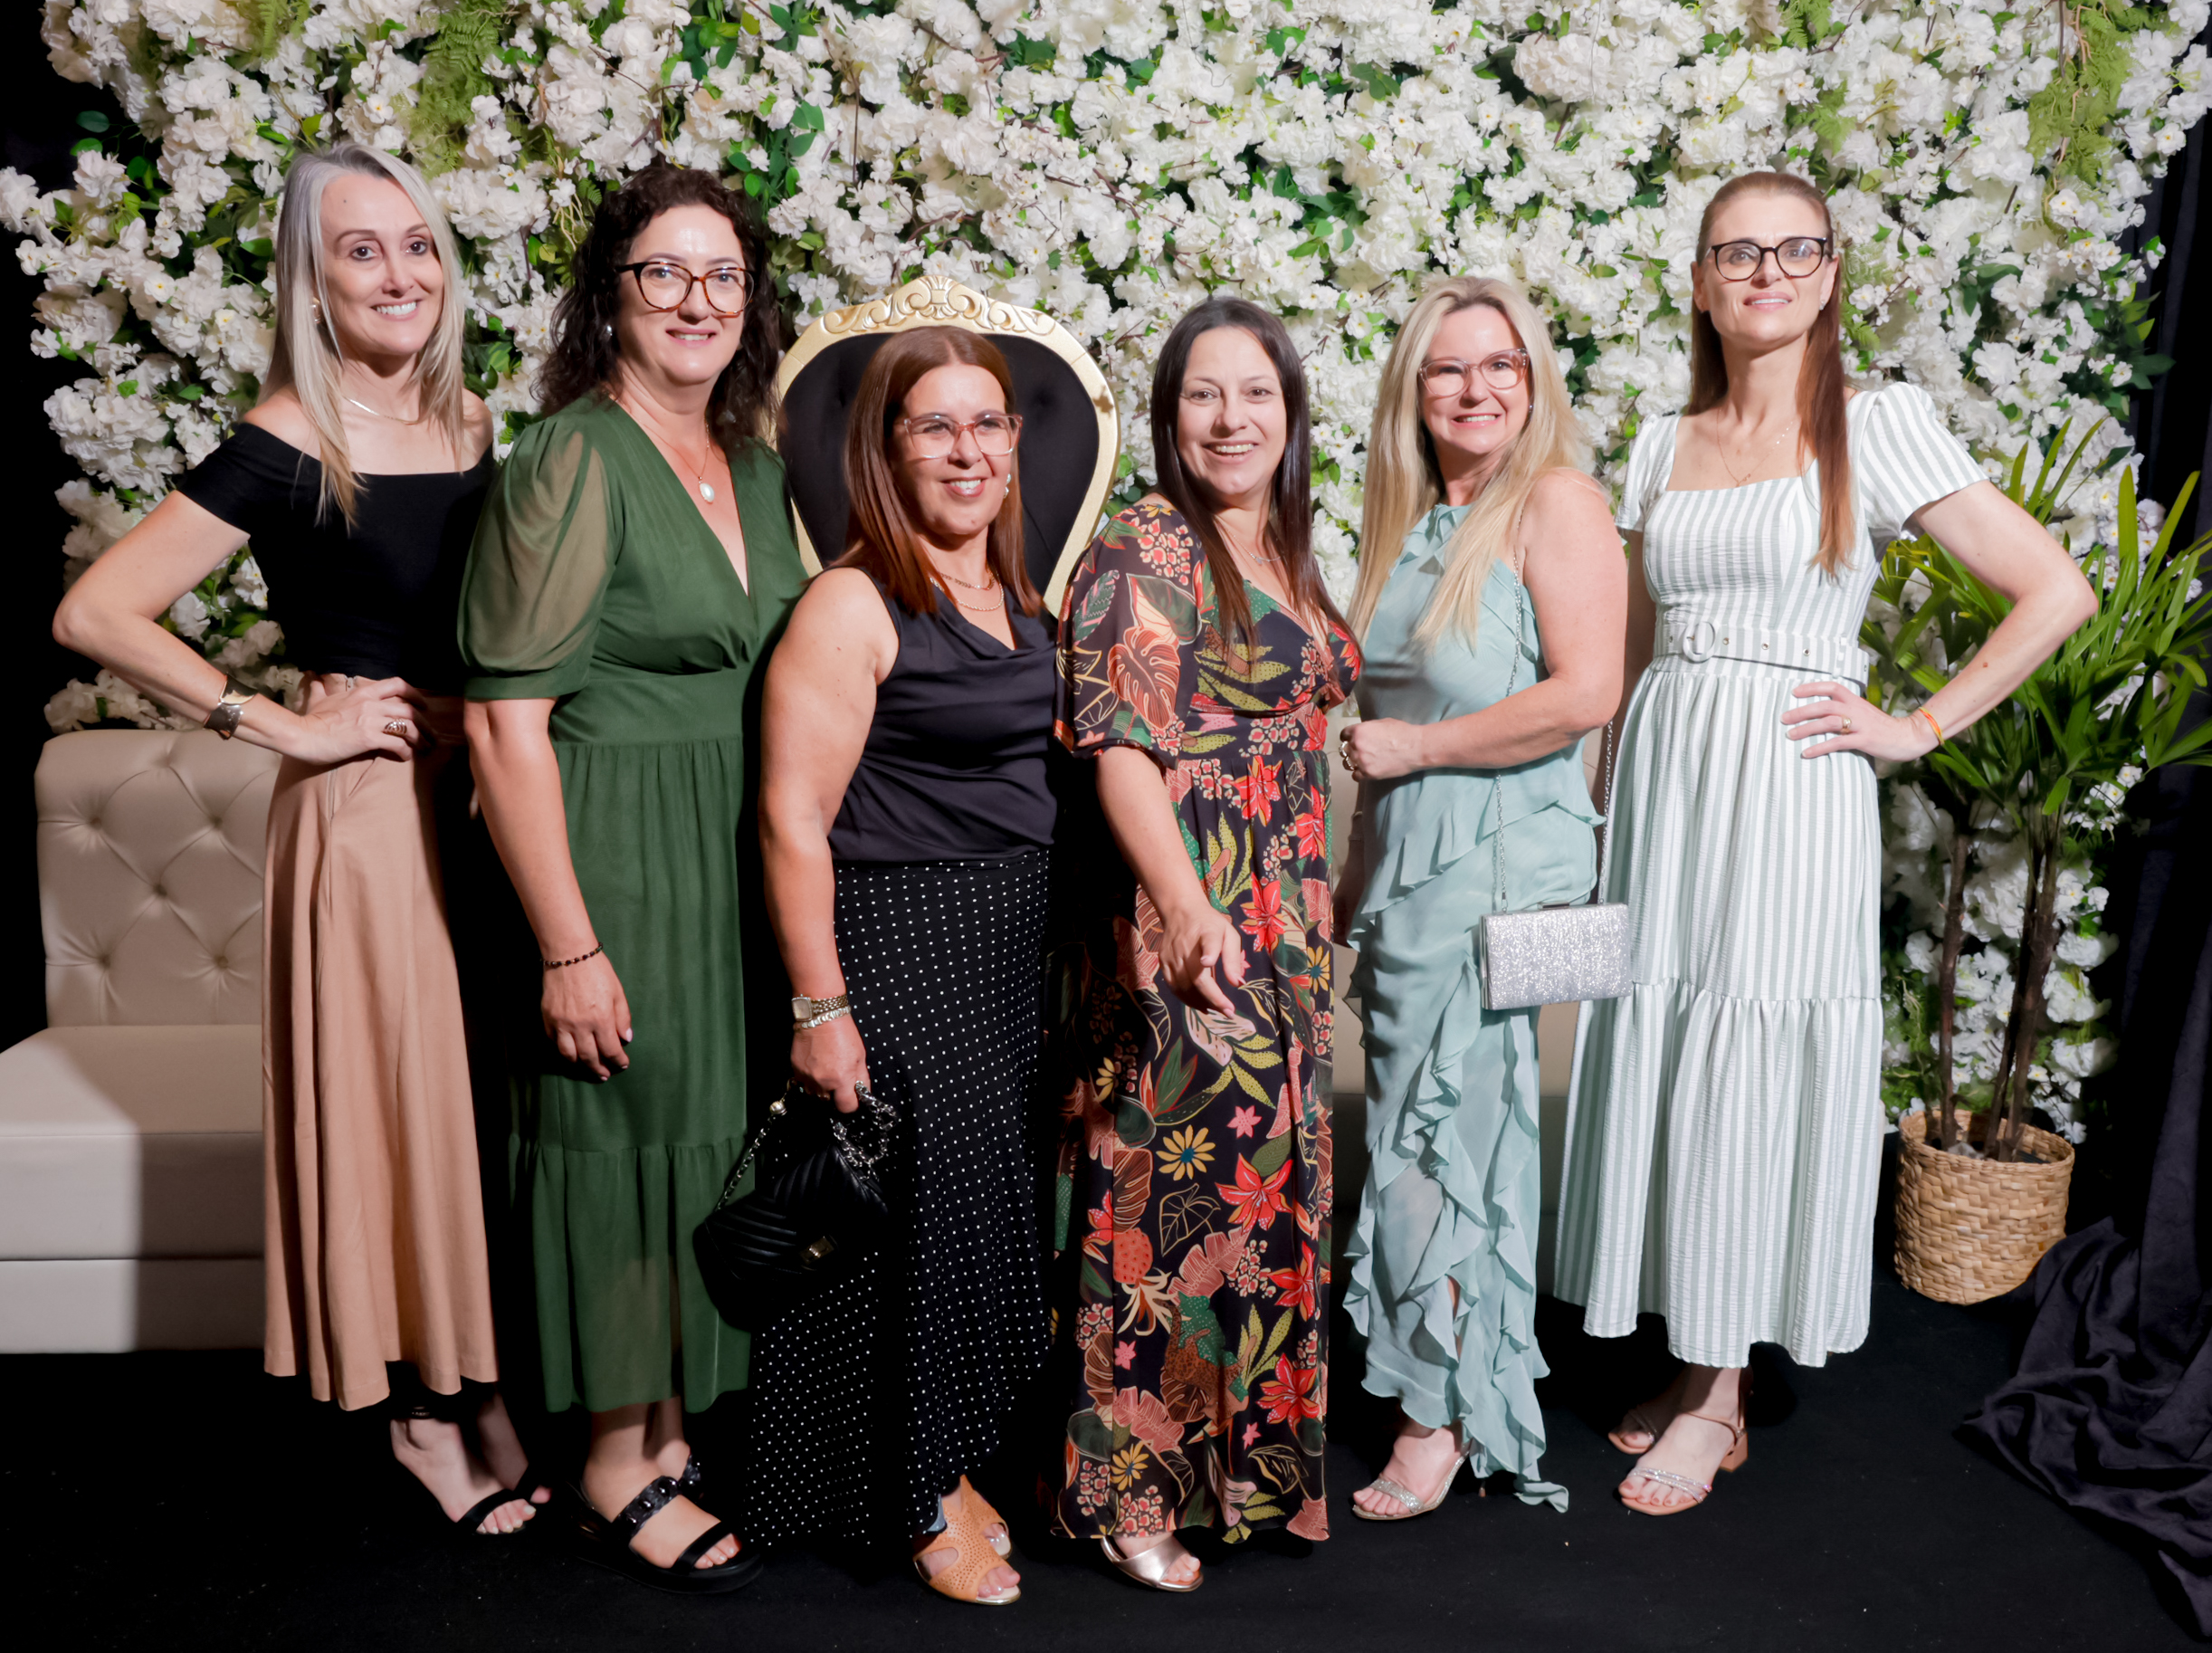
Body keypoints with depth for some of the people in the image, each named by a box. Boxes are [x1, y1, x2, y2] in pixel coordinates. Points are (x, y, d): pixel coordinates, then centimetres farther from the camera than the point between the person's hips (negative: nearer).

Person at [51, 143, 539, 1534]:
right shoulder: (289, 444, -11)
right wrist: (279, 724, -13)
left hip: (483, 786, 6)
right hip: (366, 802, -6)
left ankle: (485, 1381, 28)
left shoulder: (471, 421, 8)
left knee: (487, 1081, 11)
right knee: (395, 1088, 3)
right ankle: (422, 1408, 22)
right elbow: (95, 613, -14)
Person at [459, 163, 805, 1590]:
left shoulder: (756, 462, 10)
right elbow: (506, 721, -16)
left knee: (721, 1130, 14)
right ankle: (622, 1470, 23)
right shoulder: (574, 463, -12)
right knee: (631, 1134, 3)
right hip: (615, 854, -7)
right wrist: (568, 946, -18)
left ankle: (679, 1426, 33)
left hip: (744, 855, 7)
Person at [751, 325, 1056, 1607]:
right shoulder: (851, 607, -13)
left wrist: (1052, 963, 15)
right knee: (927, 1200, -1)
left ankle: (952, 1459, 33)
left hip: (1014, 951, 8)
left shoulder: (1023, 601, 11)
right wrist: (819, 1008, -19)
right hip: (899, 946, -7)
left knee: (990, 1202, 14)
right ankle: (923, 1497, 20)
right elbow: (795, 817, -16)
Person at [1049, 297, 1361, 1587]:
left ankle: (1248, 1452, 31)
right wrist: (1186, 910, -26)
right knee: (1178, 1184, -3)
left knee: (1270, 1177, 15)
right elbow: (1120, 743, -17)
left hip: (1290, 925, 8)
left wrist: (1313, 921, 18)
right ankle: (1134, 1489, 13)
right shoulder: (1142, 553, -9)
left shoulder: (1289, 555, 16)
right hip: (1188, 920, -8)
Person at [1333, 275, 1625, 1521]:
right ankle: (1453, 1394, 26)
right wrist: (1354, 870, 18)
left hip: (1504, 851, -7)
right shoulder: (1410, 519, 15)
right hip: (1405, 857, 8)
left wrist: (1417, 746, -12)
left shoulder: (1556, 501, -7)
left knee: (1439, 1129, -4)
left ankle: (1442, 1415, 12)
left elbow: (1586, 694, -18)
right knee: (1418, 1125, 12)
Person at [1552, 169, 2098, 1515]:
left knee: (1751, 1074, 0)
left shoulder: (1879, 427, -1)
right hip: (1664, 785, 5)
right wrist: (1614, 807, 10)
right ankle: (1700, 1368, 21)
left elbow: (2058, 592, -3)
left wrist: (1918, 726, -6)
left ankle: (1718, 1403, 14)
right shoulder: (1665, 446, 12)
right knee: (1662, 1067, 6)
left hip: (1788, 793, -4)